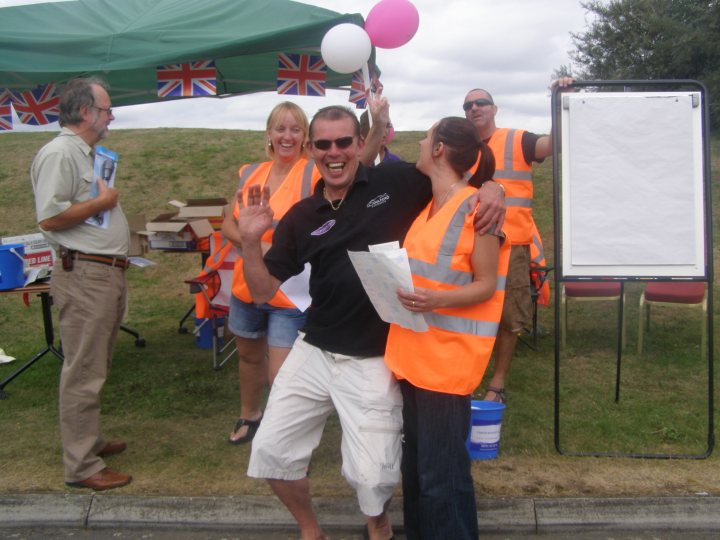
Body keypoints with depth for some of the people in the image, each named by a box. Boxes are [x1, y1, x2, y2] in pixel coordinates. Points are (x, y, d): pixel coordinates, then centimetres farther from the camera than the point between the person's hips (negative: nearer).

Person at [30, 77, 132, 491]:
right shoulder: (59, 153, -14)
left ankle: (91, 440, 32)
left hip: (109, 273, 10)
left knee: (96, 368, 18)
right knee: (83, 373, -4)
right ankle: (82, 466, 4)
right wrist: (102, 202, -13)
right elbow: (50, 218, -21)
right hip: (84, 275, -10)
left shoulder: (90, 154, 18)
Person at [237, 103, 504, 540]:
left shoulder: (397, 182, -6)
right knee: (271, 451, 9)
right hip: (313, 353, 4)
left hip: (374, 361, -4)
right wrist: (250, 241, -11)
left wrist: (491, 188, -18)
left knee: (370, 475, -4)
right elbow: (263, 292, 5)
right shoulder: (301, 218, 4)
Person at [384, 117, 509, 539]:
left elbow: (486, 285, -13)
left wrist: (435, 300, -29)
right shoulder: (427, 207, 13)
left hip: (448, 358, -8)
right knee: (416, 463, 17)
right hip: (413, 354, 8)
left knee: (442, 472, -1)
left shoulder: (476, 207, -11)